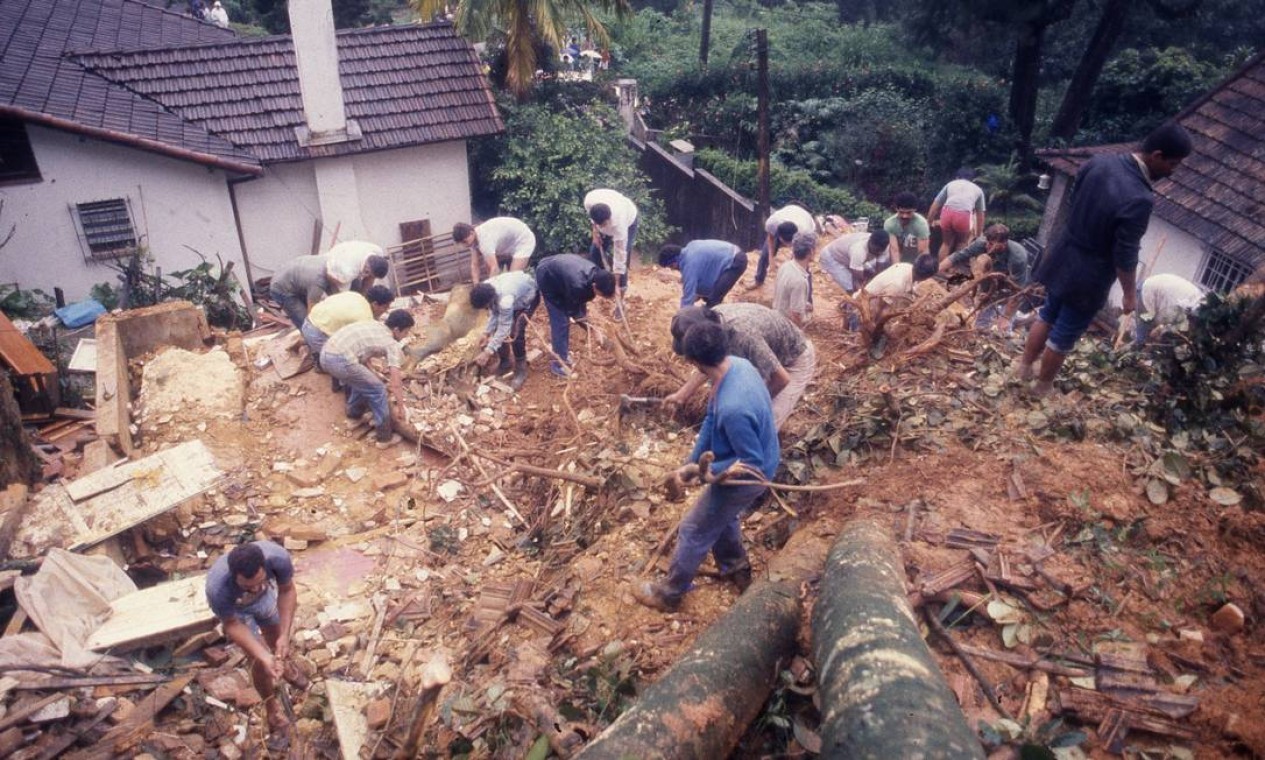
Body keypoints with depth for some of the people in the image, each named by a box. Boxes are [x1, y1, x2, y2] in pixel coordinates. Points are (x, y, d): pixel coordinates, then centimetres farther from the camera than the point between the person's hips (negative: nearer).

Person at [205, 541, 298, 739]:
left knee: (276, 636, 25)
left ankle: (283, 663, 59)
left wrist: (284, 635, -29)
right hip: (236, 610, -2)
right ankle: (271, 704, 31)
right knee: (259, 661, 2)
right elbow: (232, 625, -26)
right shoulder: (217, 588, -45)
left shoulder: (278, 557, -43)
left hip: (266, 597, 2)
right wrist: (264, 657, -33)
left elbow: (287, 591, -22)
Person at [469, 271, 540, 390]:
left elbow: (504, 328, -35)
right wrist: (488, 333, -13)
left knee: (515, 332, -20)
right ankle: (505, 363, 20)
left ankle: (521, 370, -4)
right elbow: (495, 313, -5)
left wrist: (488, 352, -31)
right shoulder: (486, 291, -24)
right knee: (498, 328, -1)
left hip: (529, 295, -7)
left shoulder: (505, 299, -45)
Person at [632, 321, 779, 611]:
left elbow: (752, 463, -30)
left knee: (694, 530, 11)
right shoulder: (738, 364, -12)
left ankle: (669, 593, 32)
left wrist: (709, 471, -18)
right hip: (763, 463, 8)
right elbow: (710, 420, -1)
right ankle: (736, 569, 53)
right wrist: (692, 462, -4)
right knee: (722, 516, 31)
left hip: (747, 477, -8)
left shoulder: (732, 408, -42)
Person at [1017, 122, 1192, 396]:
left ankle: (1025, 366, 40)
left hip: (1064, 256, 7)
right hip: (1089, 275, -7)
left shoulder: (1100, 161, -9)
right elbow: (1125, 256, -22)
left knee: (1048, 314, 25)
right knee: (1065, 334, 13)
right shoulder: (1139, 199, -30)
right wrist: (1130, 293, -7)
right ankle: (1043, 385, 31)